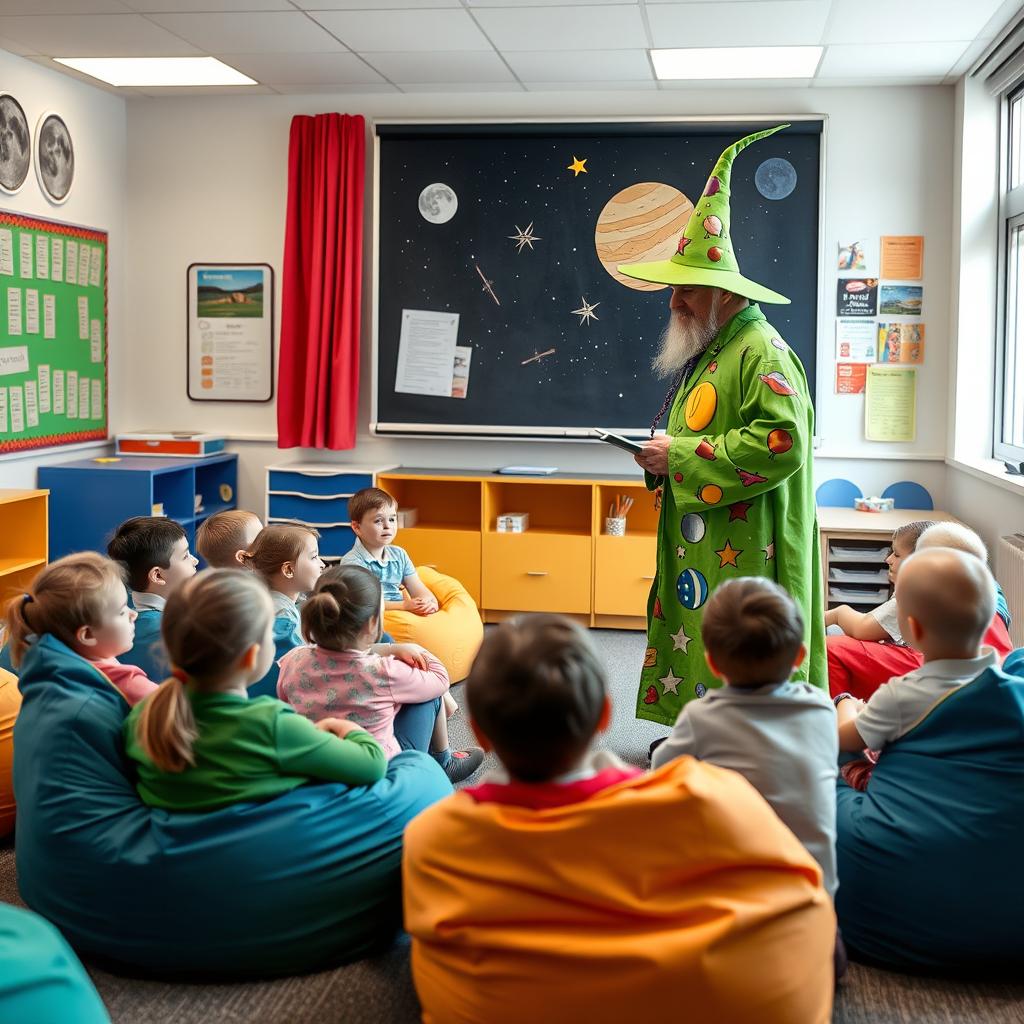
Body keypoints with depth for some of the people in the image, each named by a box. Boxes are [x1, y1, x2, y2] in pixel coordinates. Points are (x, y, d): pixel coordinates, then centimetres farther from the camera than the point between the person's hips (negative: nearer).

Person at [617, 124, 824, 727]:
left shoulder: (762, 351, -14)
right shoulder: (708, 351, 17)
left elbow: (783, 445, -27)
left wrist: (681, 456, -21)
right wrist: (663, 456, 7)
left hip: (740, 558, -10)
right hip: (697, 553, 10)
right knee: (695, 656, 13)